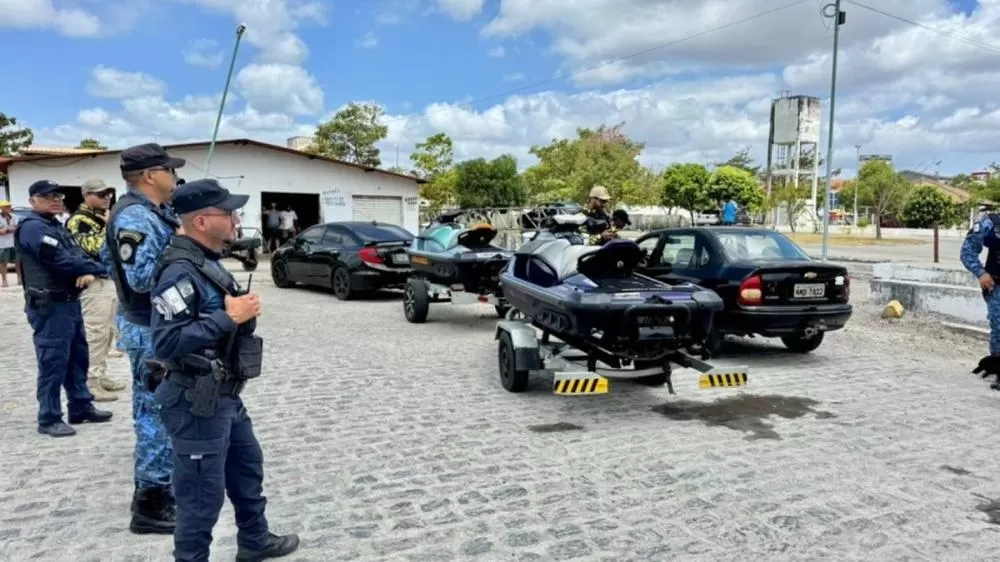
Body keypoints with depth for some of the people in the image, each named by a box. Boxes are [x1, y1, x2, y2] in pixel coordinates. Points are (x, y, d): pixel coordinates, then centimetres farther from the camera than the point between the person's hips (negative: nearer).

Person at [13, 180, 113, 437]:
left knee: (77, 356, 16)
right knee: (53, 362, -4)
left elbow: (77, 253, 9)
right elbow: (61, 259, -23)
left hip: (70, 302, 10)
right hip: (49, 307, -10)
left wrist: (88, 271, -13)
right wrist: (98, 268, -15)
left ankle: (81, 406, 28)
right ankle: (49, 419, 5)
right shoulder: (33, 228, -13)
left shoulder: (57, 226, 17)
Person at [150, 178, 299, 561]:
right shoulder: (180, 272, -21)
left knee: (248, 467, 24)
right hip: (196, 403, -10)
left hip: (225, 397, 11)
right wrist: (228, 317, -26)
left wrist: (239, 313, 4)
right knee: (203, 494, 3)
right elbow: (166, 342, -29)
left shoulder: (210, 263, 9)